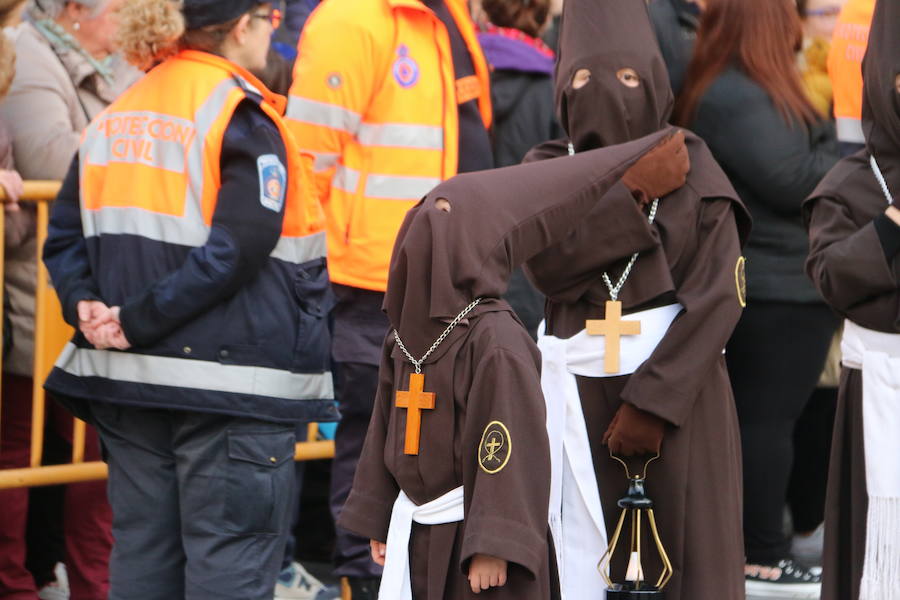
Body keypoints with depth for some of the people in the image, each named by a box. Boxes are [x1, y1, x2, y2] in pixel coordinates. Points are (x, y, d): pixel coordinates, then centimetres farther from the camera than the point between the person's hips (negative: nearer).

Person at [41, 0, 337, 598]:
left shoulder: (116, 115, 12)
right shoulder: (242, 117, -10)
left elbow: (66, 235, 11)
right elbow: (237, 250, -19)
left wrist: (85, 303, -4)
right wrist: (140, 321, -16)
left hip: (130, 372, 7)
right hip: (231, 383, -7)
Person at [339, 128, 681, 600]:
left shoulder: (495, 340, -17)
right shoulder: (407, 330, 7)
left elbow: (511, 446, -20)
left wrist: (493, 547, -23)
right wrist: (378, 522, 16)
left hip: (473, 535, -8)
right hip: (418, 532, 8)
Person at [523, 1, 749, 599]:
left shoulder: (694, 172, 2)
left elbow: (716, 297, -7)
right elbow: (550, 266, -10)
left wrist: (653, 401, -15)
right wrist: (636, 193, -13)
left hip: (680, 391, -2)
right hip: (579, 395, 2)